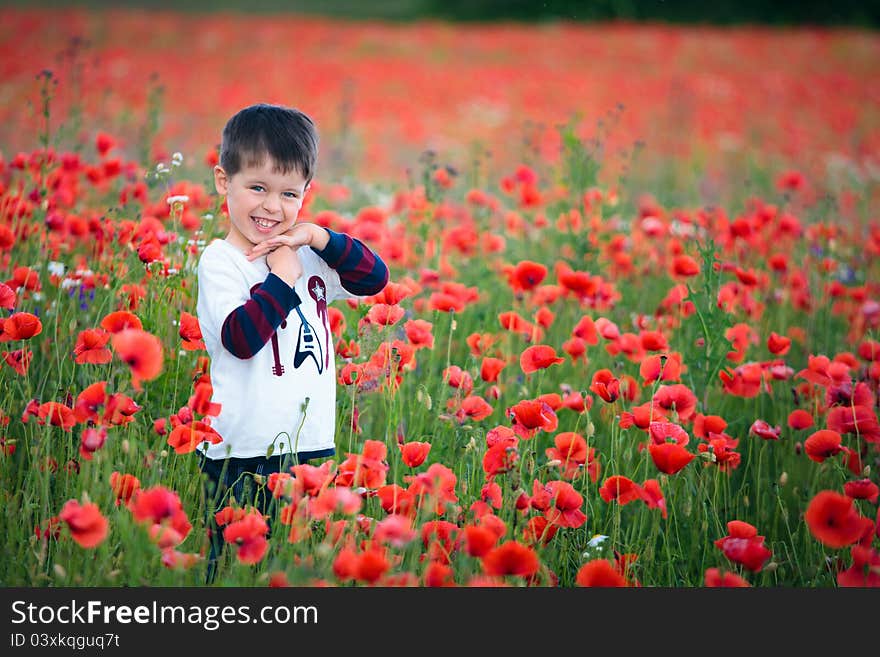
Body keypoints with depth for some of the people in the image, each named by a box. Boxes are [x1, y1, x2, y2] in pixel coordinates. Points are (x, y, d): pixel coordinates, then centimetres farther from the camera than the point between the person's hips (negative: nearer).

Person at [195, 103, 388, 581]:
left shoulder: (308, 252, 9)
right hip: (243, 456, -5)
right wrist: (282, 276, -16)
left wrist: (320, 238, -6)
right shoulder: (219, 261, -8)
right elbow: (241, 339, -20)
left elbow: (375, 278, 5)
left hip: (312, 447, 6)